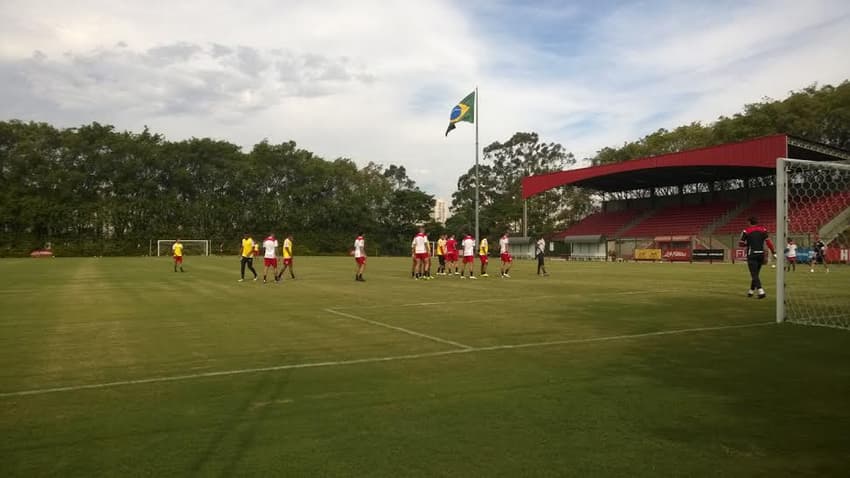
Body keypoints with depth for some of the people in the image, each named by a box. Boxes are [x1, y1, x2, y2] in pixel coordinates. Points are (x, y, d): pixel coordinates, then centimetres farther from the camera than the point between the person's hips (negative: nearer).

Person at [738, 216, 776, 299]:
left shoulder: (746, 231, -4)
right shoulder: (763, 229, 4)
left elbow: (741, 243, -3)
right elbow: (768, 241, -3)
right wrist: (774, 252, -2)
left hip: (752, 255, -4)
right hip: (761, 254, 4)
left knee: (754, 275, -4)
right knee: (756, 274, 16)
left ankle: (761, 291, -20)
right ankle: (751, 291, 27)